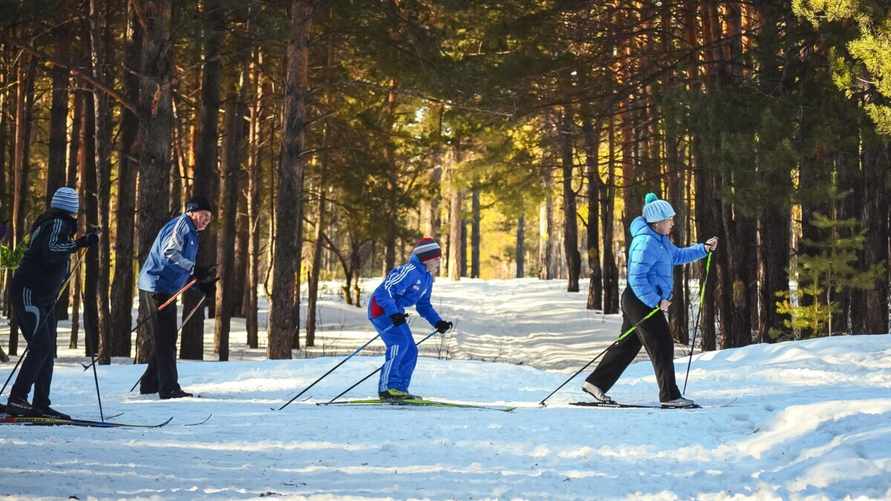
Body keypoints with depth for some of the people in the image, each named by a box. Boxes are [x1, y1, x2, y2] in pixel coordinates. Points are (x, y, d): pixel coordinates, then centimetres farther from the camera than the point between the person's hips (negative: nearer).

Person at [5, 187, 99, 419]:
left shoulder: (58, 223, 17)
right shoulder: (57, 224, -11)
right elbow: (50, 251, -28)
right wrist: (80, 243, -33)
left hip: (44, 299, 10)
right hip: (29, 293, -10)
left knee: (47, 350, 7)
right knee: (41, 347, -17)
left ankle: (40, 404, 7)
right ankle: (17, 399, -21)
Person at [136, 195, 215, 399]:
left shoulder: (190, 232, 21)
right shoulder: (181, 224, -11)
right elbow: (169, 253, -27)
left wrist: (201, 283, 11)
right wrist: (194, 270, -32)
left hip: (165, 290, 10)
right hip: (156, 288, -10)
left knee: (165, 339, 16)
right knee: (165, 340, -10)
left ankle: (150, 383, 24)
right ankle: (169, 388, -9)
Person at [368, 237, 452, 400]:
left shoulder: (427, 278, 12)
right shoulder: (410, 271, -20)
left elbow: (424, 305, 22)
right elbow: (385, 290, -26)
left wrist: (438, 322, 9)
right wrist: (394, 314, -37)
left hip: (395, 312, 10)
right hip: (382, 309, -10)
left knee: (410, 351, 5)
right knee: (400, 342, -24)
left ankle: (399, 389, 9)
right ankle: (387, 388, -25)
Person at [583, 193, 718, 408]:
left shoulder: (660, 239, 13)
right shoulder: (647, 242, -20)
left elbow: (677, 255, 28)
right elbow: (637, 278, -24)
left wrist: (704, 248, 18)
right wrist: (656, 301, -23)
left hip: (648, 301, 11)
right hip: (641, 302, -11)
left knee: (627, 345, 14)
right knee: (662, 347, -6)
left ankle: (596, 383, 19)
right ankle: (669, 396, -3)